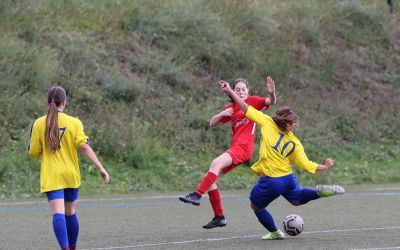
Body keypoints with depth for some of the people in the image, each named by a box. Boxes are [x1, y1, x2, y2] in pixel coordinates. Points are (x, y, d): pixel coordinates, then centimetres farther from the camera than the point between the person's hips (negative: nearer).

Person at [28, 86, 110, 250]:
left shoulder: (39, 124, -3)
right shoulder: (74, 122, -3)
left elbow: (34, 152, 0)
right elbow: (84, 146, -12)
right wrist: (101, 168, -11)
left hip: (51, 176, -2)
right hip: (71, 175, 2)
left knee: (58, 213, -12)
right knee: (71, 213, 18)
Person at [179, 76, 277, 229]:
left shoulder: (252, 101, 2)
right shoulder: (231, 108, 19)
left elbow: (271, 102, -10)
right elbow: (212, 123, 19)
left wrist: (272, 94, -32)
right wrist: (222, 114, -1)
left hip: (243, 147, -8)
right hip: (234, 147, 8)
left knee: (216, 163, -30)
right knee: (210, 177, 3)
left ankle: (197, 196, -38)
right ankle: (219, 217, 8)